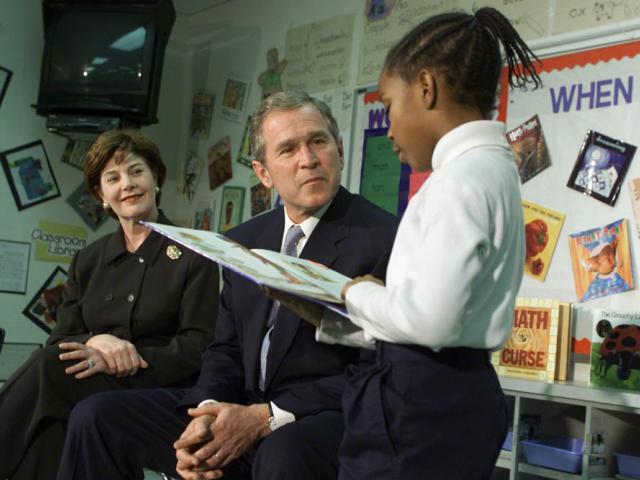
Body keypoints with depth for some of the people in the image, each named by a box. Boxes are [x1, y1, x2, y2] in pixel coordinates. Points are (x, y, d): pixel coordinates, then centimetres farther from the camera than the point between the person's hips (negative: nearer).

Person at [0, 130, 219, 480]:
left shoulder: (193, 254, 4)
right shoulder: (86, 261, 18)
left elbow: (198, 348, -5)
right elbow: (60, 340, 9)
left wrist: (123, 360, -19)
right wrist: (98, 341, -15)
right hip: (92, 388, 3)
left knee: (51, 366, -29)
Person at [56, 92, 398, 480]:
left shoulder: (383, 238, -9)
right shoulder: (245, 241, 13)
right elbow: (227, 350, 14)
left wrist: (265, 418, -17)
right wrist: (207, 412, -8)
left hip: (329, 420, -5)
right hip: (240, 409, 6)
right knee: (98, 416, -5)